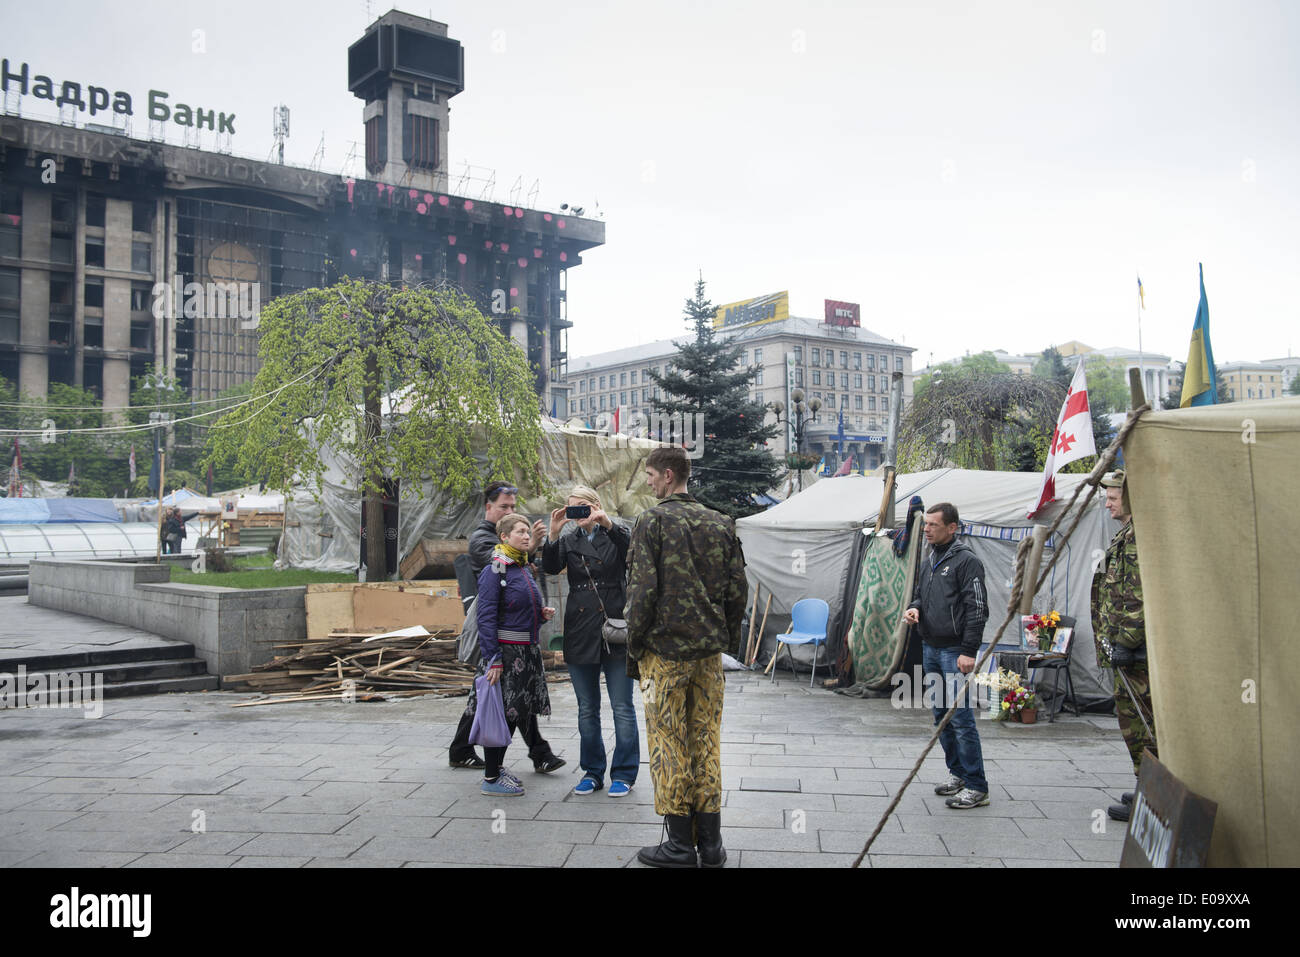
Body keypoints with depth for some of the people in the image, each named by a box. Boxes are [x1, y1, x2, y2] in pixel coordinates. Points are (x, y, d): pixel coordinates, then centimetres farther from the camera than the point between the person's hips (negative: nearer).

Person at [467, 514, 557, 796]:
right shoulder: (495, 570, -11)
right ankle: (491, 778, 6)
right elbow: (486, 617, -15)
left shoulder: (525, 568, 14)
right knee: (501, 712, -4)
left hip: (527, 652, 8)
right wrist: (493, 659, -20)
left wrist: (543, 614, 4)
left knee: (516, 711, 13)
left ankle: (497, 766, 26)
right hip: (505, 650, -8)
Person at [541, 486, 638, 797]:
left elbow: (634, 554, -19)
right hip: (580, 634, 3)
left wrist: (608, 525, -30)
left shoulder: (615, 534, 2)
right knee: (587, 708, 12)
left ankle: (624, 773, 13)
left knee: (622, 707, 2)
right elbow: (551, 568, -7)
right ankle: (593, 771, 23)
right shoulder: (569, 540, 10)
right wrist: (553, 535, -21)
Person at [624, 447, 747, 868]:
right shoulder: (720, 523, 8)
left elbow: (643, 590, -13)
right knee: (706, 742, 11)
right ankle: (710, 841, 16)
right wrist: (727, 637, 17)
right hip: (710, 651, 5)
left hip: (665, 649, -5)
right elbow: (738, 589, 7)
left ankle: (679, 844, 8)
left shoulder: (653, 521, -8)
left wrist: (634, 646, -3)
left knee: (669, 745, 3)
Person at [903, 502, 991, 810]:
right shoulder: (927, 561, 14)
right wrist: (914, 607, 3)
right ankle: (957, 773, 26)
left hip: (955, 651, -8)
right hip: (930, 648, 8)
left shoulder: (966, 561, -11)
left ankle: (976, 787, -1)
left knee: (961, 718, -8)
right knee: (942, 716, 14)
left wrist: (969, 651, -18)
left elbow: (977, 609, -14)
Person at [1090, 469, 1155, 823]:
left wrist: (1125, 643, -22)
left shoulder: (1139, 536, -15)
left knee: (1138, 720, -5)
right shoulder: (1127, 535, 19)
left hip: (1135, 649, -11)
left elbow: (1142, 597, -23)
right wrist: (1117, 642, 23)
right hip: (1129, 647, 11)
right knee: (1136, 719, 16)